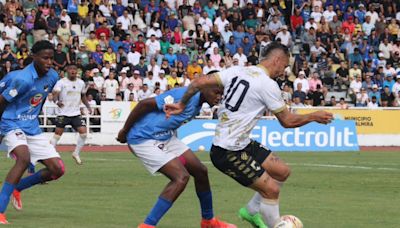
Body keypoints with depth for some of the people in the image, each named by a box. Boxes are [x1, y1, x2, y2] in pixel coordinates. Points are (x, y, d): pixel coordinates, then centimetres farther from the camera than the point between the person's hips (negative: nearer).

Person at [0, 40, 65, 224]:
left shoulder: (52, 77, 1)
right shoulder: (23, 79, -23)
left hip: (32, 128, 7)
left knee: (57, 169, -1)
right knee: (24, 158, -34)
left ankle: (17, 188, 21)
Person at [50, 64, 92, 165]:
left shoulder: (81, 83, 8)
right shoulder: (61, 82, -8)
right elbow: (55, 93, -22)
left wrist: (88, 106, 10)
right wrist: (57, 101, -42)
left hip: (76, 113, 4)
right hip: (63, 113, -4)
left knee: (83, 132, -9)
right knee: (57, 134, -1)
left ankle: (76, 153, 8)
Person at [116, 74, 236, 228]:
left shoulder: (198, 103, 4)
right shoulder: (186, 96, -26)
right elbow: (145, 104, -26)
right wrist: (125, 131, -17)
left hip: (166, 138, 10)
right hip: (145, 139, -10)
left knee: (200, 171, 12)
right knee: (181, 177, -20)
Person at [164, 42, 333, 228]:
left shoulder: (236, 71, 3)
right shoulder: (268, 85, -17)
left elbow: (199, 83, -2)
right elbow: (287, 121, -8)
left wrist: (182, 105, 10)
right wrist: (314, 117, 7)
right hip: (229, 152, -9)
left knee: (283, 172, 13)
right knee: (271, 190, -7)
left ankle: (251, 211, 29)